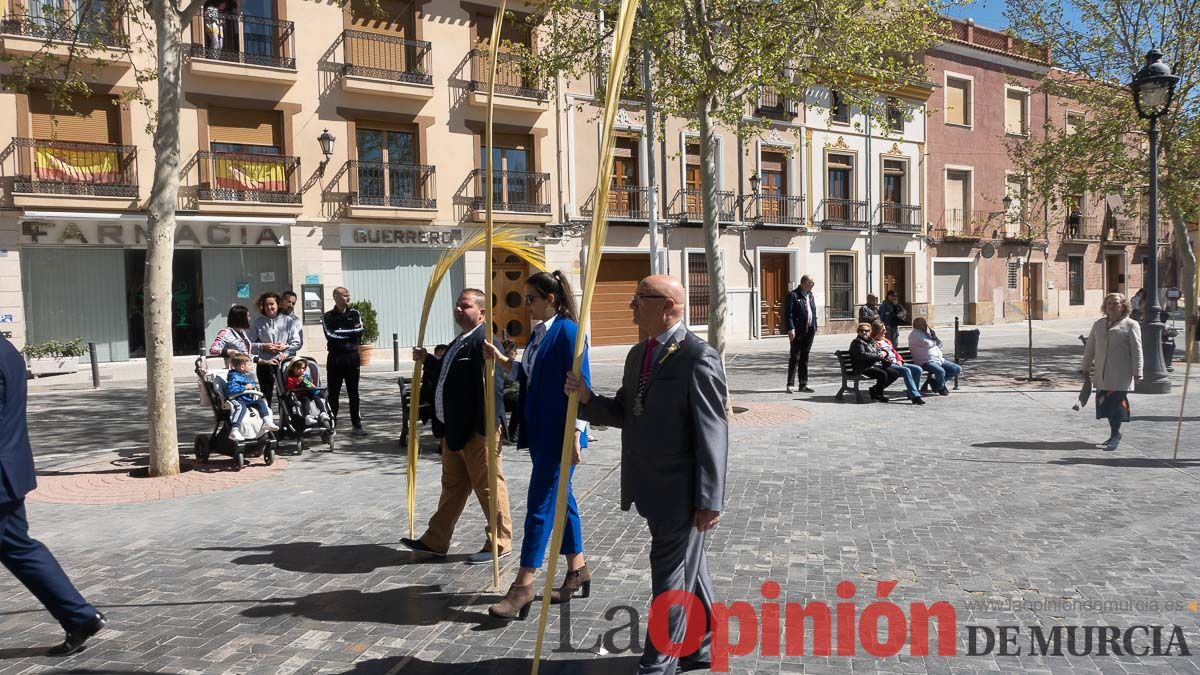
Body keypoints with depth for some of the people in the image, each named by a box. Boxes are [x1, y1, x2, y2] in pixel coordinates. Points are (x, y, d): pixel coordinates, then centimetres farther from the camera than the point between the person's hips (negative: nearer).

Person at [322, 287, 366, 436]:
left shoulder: (354, 314, 10)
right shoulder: (328, 317, 3)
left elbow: (360, 332, -4)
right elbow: (330, 335, -12)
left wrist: (340, 333, -9)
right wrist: (351, 332, -7)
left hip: (352, 356, 2)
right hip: (335, 358, -2)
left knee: (353, 392, 4)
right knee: (333, 392, 3)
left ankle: (357, 425, 6)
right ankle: (331, 424, 11)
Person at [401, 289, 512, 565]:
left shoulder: (484, 341, -19)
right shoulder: (459, 342, 14)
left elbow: (492, 386, -26)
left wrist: (489, 427, -29)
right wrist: (427, 360, 14)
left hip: (477, 429, -10)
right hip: (455, 428, 10)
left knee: (489, 486, 3)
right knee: (452, 486, 18)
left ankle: (500, 543, 16)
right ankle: (436, 541, 28)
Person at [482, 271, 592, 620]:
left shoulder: (567, 331, -15)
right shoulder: (538, 332, 11)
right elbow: (525, 375, 20)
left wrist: (575, 434, -20)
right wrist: (499, 358, 6)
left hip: (560, 433, -9)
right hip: (540, 431, 9)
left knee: (541, 504, -5)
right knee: (560, 498, 16)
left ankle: (524, 586, 3)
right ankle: (577, 569, 30)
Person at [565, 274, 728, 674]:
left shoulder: (698, 358, -17)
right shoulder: (638, 354, 9)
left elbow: (712, 435, -18)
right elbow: (625, 414, 15)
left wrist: (709, 501, -18)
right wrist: (587, 399, -4)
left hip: (681, 493, -8)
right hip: (652, 490, 8)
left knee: (671, 578, 3)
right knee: (687, 571, 22)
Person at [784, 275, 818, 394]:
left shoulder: (810, 295, 15)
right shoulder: (793, 295, -9)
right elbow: (788, 313, -14)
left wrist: (815, 327, 14)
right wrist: (791, 329, -20)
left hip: (809, 331, 7)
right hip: (798, 331, -7)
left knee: (805, 358, 10)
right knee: (795, 357, -3)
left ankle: (803, 384, 15)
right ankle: (789, 384, 3)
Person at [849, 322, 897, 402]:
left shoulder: (871, 341, 20)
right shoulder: (857, 342, -6)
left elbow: (878, 352, 31)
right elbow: (862, 355, -21)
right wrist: (878, 356, -16)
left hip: (877, 366, 9)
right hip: (865, 368, -9)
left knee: (895, 374, 1)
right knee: (883, 374, -31)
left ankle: (874, 389, 7)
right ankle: (878, 395, -10)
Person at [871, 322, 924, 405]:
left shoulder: (887, 341, 28)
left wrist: (899, 360, 8)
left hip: (896, 363, 9)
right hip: (886, 365, -9)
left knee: (918, 369, -7)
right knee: (906, 370, -32)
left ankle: (910, 392, -7)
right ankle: (915, 397, -36)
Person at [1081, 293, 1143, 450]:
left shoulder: (1131, 325, -1)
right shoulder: (1099, 324, 13)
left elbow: (1136, 350, -5)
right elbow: (1090, 347, 17)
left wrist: (1137, 371, -10)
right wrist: (1086, 366, 16)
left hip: (1121, 375, -5)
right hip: (1101, 374, 5)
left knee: (1116, 403, -5)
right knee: (1105, 403, 7)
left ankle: (1115, 435, 5)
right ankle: (1115, 434, 20)